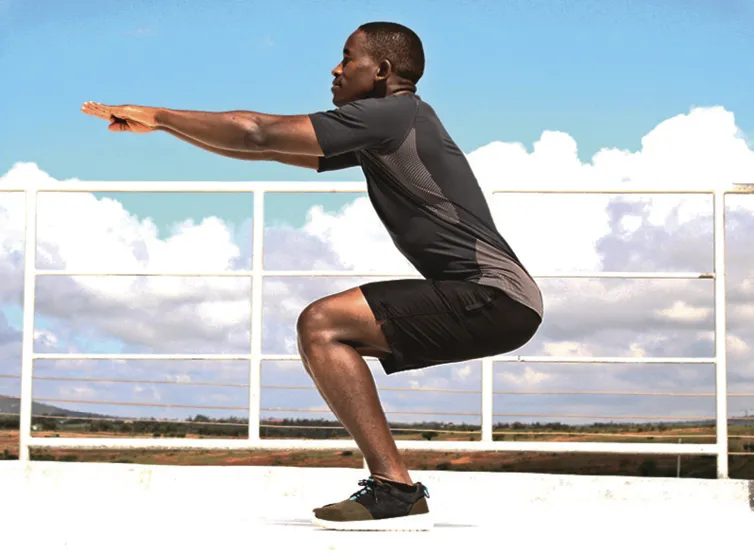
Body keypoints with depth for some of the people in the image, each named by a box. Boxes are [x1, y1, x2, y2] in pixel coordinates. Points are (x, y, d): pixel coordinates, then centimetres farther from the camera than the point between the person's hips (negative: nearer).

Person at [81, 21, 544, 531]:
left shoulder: (393, 114, -9)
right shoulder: (379, 131, 21)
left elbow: (258, 134, -11)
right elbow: (266, 146, 24)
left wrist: (158, 116, 0)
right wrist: (159, 124, 20)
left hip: (496, 297, -10)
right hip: (495, 301, 10)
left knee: (320, 325, -16)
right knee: (332, 334, 18)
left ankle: (396, 491, -20)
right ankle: (393, 489, 14)